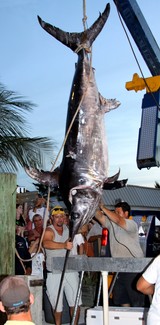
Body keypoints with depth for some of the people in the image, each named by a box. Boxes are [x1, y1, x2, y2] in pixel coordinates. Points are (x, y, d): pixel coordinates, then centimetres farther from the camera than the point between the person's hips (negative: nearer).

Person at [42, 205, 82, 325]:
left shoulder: (68, 228, 10)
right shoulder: (49, 231, -8)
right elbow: (46, 244, -29)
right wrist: (64, 245, -43)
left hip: (71, 270, 4)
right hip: (54, 273, -4)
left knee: (76, 302, 1)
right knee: (57, 304, 4)